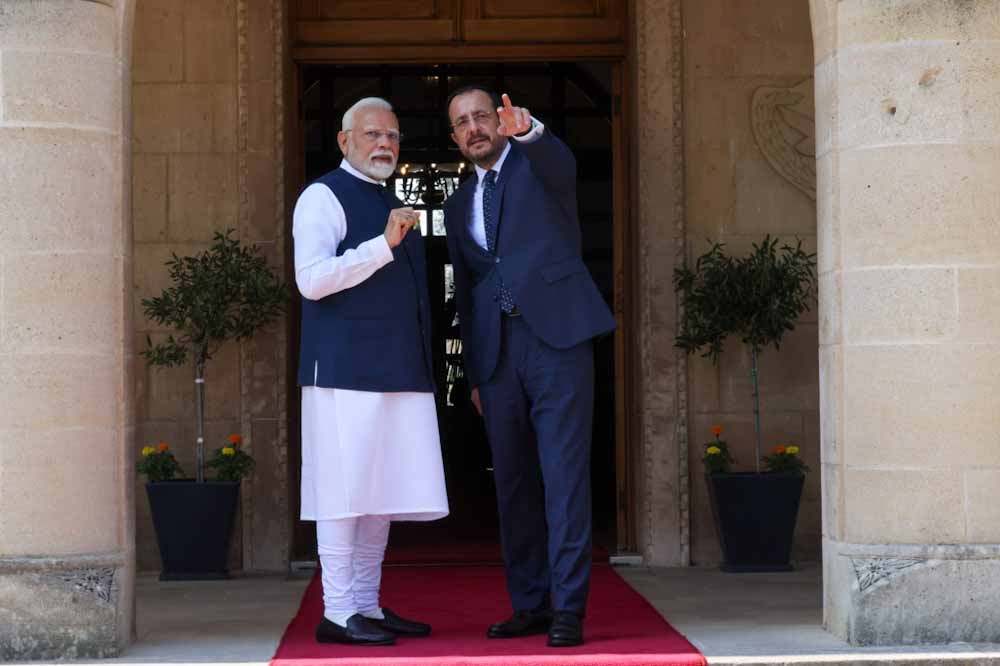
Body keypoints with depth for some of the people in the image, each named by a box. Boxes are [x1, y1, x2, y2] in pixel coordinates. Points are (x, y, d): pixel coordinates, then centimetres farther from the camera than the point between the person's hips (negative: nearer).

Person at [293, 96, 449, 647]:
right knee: (346, 488, -8)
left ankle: (368, 604, 14)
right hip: (347, 369, -8)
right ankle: (338, 612, -4)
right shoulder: (323, 197, -2)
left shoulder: (390, 205, 23)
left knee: (384, 492, 8)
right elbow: (312, 279, -15)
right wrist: (384, 244, -20)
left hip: (398, 373, 8)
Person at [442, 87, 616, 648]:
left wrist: (527, 131, -43)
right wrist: (475, 373, 17)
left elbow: (561, 164, -20)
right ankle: (530, 603, 13)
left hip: (555, 334, -6)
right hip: (497, 350, 6)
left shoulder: (539, 161, 6)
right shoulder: (460, 205, 20)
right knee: (513, 482, 7)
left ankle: (568, 607, -9)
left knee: (564, 474, -9)